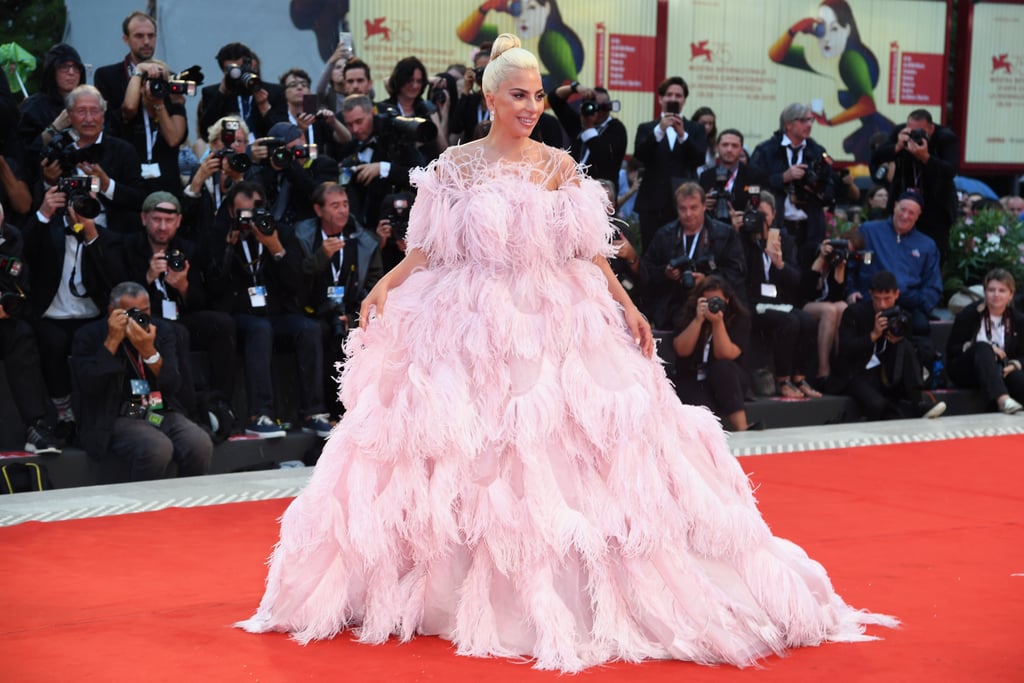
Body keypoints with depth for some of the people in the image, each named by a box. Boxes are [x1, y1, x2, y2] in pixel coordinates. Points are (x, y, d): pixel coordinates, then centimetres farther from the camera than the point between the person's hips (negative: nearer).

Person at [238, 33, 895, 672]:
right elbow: (427, 249, 4)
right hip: (471, 327, 0)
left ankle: (561, 599, 8)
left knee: (572, 454, -3)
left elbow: (588, 250, 4)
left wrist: (626, 305, -4)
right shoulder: (454, 166, 3)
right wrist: (386, 285, -10)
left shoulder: (559, 166, 4)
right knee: (465, 461, 1)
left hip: (557, 325, 1)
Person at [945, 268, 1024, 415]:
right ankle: (1001, 399, -57)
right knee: (982, 348, -36)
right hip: (965, 371, -2)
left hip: (1001, 373, 2)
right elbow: (951, 349, -5)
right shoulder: (968, 314, -2)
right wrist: (986, 349, -18)